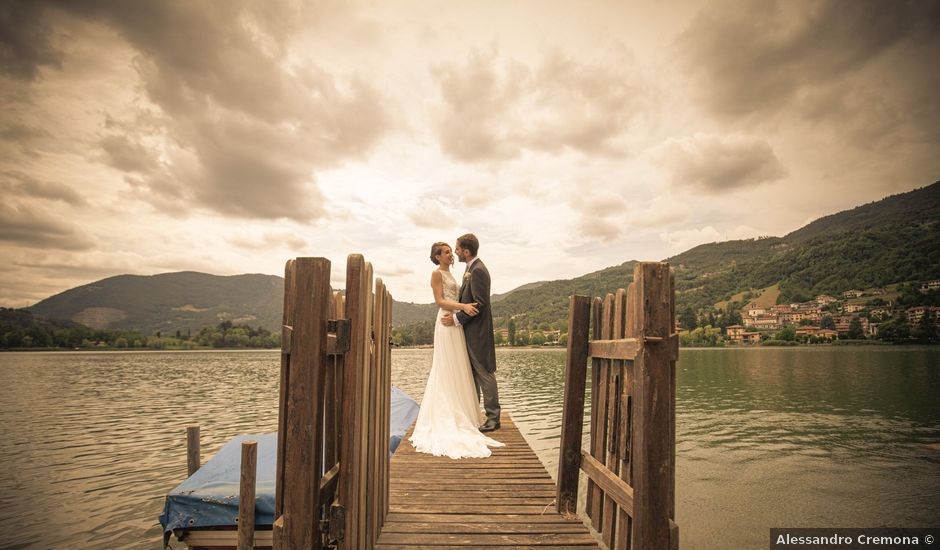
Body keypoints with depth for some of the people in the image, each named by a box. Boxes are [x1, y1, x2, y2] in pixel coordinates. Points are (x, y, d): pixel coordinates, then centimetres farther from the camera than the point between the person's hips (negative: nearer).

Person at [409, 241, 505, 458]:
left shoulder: (448, 274, 20)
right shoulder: (437, 273, -6)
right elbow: (440, 301, -15)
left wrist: (467, 307, 11)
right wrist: (462, 306, -24)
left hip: (456, 323, 9)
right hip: (447, 323, -9)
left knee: (457, 371, 10)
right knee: (447, 370, -5)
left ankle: (456, 413, 16)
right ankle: (444, 416, 0)